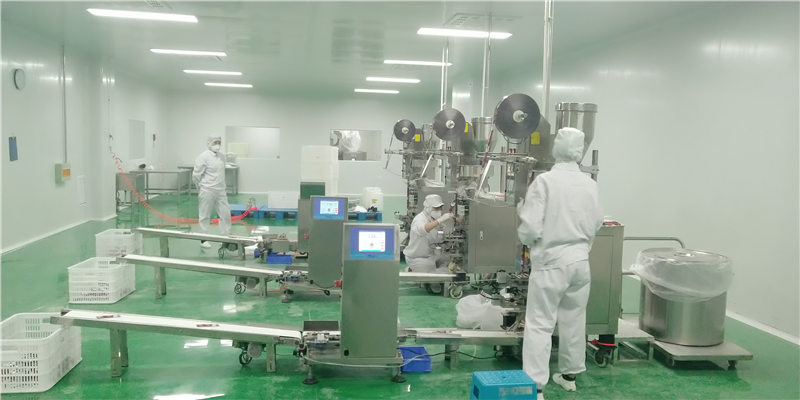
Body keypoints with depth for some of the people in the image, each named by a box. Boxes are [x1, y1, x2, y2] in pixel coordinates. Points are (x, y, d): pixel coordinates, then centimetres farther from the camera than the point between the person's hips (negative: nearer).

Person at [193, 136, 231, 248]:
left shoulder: (222, 156, 8)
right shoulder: (203, 157, -12)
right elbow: (196, 175, -9)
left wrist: (222, 186, 12)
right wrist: (202, 187, 2)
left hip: (221, 191, 6)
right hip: (207, 191, -6)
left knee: (225, 214, 7)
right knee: (205, 216, 6)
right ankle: (203, 239, 18)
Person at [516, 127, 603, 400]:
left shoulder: (545, 181, -15)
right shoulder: (590, 184, 0)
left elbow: (531, 228, -18)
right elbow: (596, 224, 8)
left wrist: (525, 233, 4)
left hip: (551, 262, -5)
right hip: (580, 260, 5)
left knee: (540, 324, 0)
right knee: (574, 320, 18)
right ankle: (569, 375, 32)